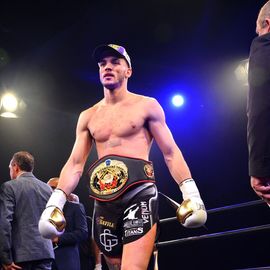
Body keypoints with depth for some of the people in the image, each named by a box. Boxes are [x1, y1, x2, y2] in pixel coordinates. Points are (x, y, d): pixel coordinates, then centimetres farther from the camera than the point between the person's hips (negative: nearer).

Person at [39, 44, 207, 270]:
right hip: (103, 202, 5)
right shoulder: (88, 116, 17)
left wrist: (190, 191, -7)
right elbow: (75, 164, 14)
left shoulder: (147, 106, 6)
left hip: (139, 193, -5)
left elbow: (171, 153, 4)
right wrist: (55, 202, 2)